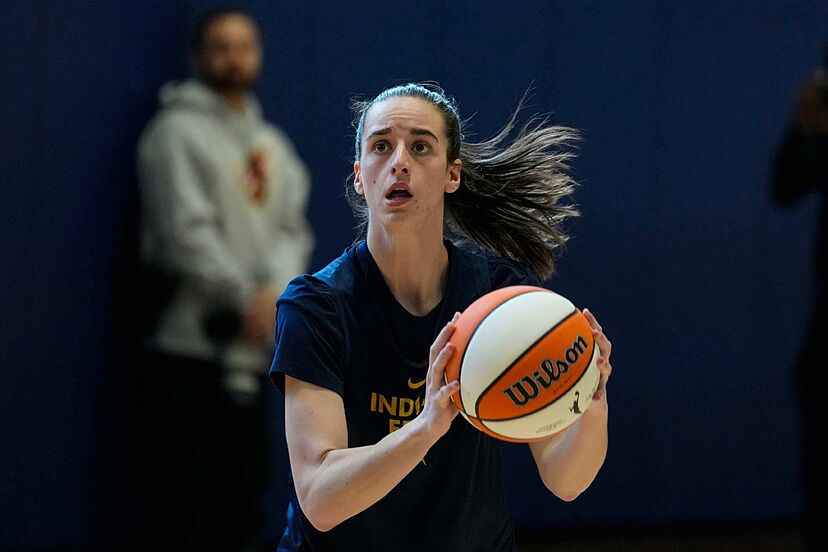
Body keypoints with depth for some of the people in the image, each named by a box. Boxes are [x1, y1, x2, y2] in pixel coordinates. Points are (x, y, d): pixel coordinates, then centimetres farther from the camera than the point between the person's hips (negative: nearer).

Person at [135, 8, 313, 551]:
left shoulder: (272, 144, 17)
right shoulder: (177, 130, -6)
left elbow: (292, 229, 10)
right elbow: (186, 232, -14)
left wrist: (275, 292, -9)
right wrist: (245, 298, -13)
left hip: (252, 346, 7)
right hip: (190, 343, -7)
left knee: (245, 486, 12)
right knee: (187, 491, -7)